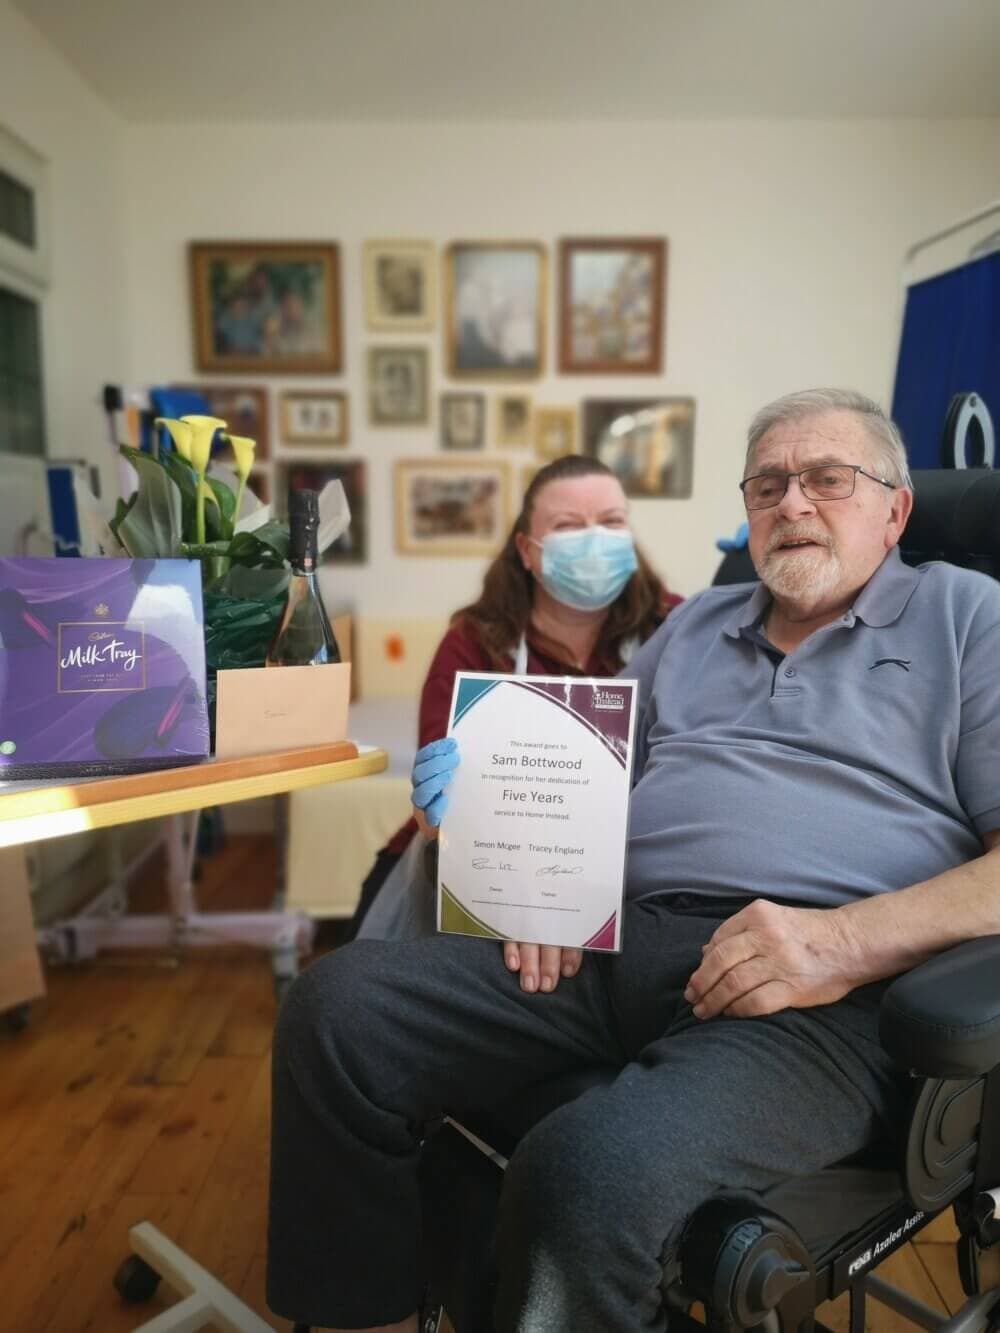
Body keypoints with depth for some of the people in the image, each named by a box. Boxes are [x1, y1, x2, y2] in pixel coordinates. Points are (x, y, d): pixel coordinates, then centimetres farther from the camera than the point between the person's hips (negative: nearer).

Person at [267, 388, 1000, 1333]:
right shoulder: (696, 625, 26)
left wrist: (849, 941, -16)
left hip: (811, 995, -5)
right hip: (612, 942, 6)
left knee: (592, 1176, -34)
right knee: (339, 1007, -14)